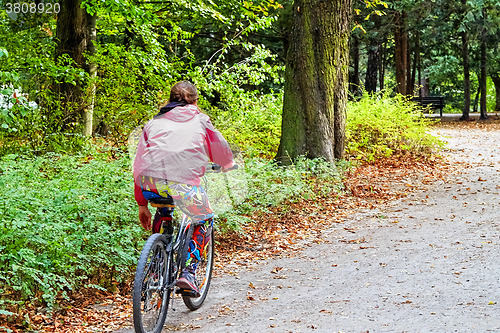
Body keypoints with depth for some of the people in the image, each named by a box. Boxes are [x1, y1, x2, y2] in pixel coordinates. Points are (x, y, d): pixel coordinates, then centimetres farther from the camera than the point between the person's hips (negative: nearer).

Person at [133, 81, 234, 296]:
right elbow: (221, 152, 34)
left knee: (163, 212, 36)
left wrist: (142, 205, 35)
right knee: (205, 221, 23)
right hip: (184, 185, -3)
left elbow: (139, 167, 28)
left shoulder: (154, 123, 28)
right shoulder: (200, 120, 23)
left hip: (151, 184, 3)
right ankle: (188, 273, 8)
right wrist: (228, 165, 58)